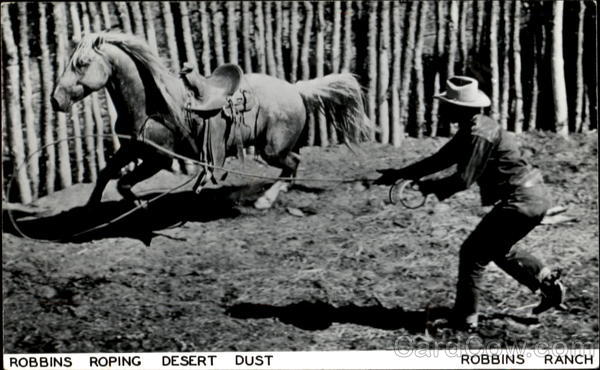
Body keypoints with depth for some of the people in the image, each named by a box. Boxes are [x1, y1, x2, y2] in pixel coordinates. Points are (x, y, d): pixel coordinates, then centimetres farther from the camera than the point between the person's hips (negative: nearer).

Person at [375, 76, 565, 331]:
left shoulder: (479, 135, -19)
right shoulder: (470, 129, 12)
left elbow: (463, 179, -21)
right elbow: (441, 159, 16)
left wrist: (428, 186, -7)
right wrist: (400, 174, 14)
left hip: (521, 202, -10)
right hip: (534, 197, 10)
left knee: (472, 253, -2)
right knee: (498, 249, 27)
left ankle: (465, 318, 4)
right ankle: (549, 283, 26)